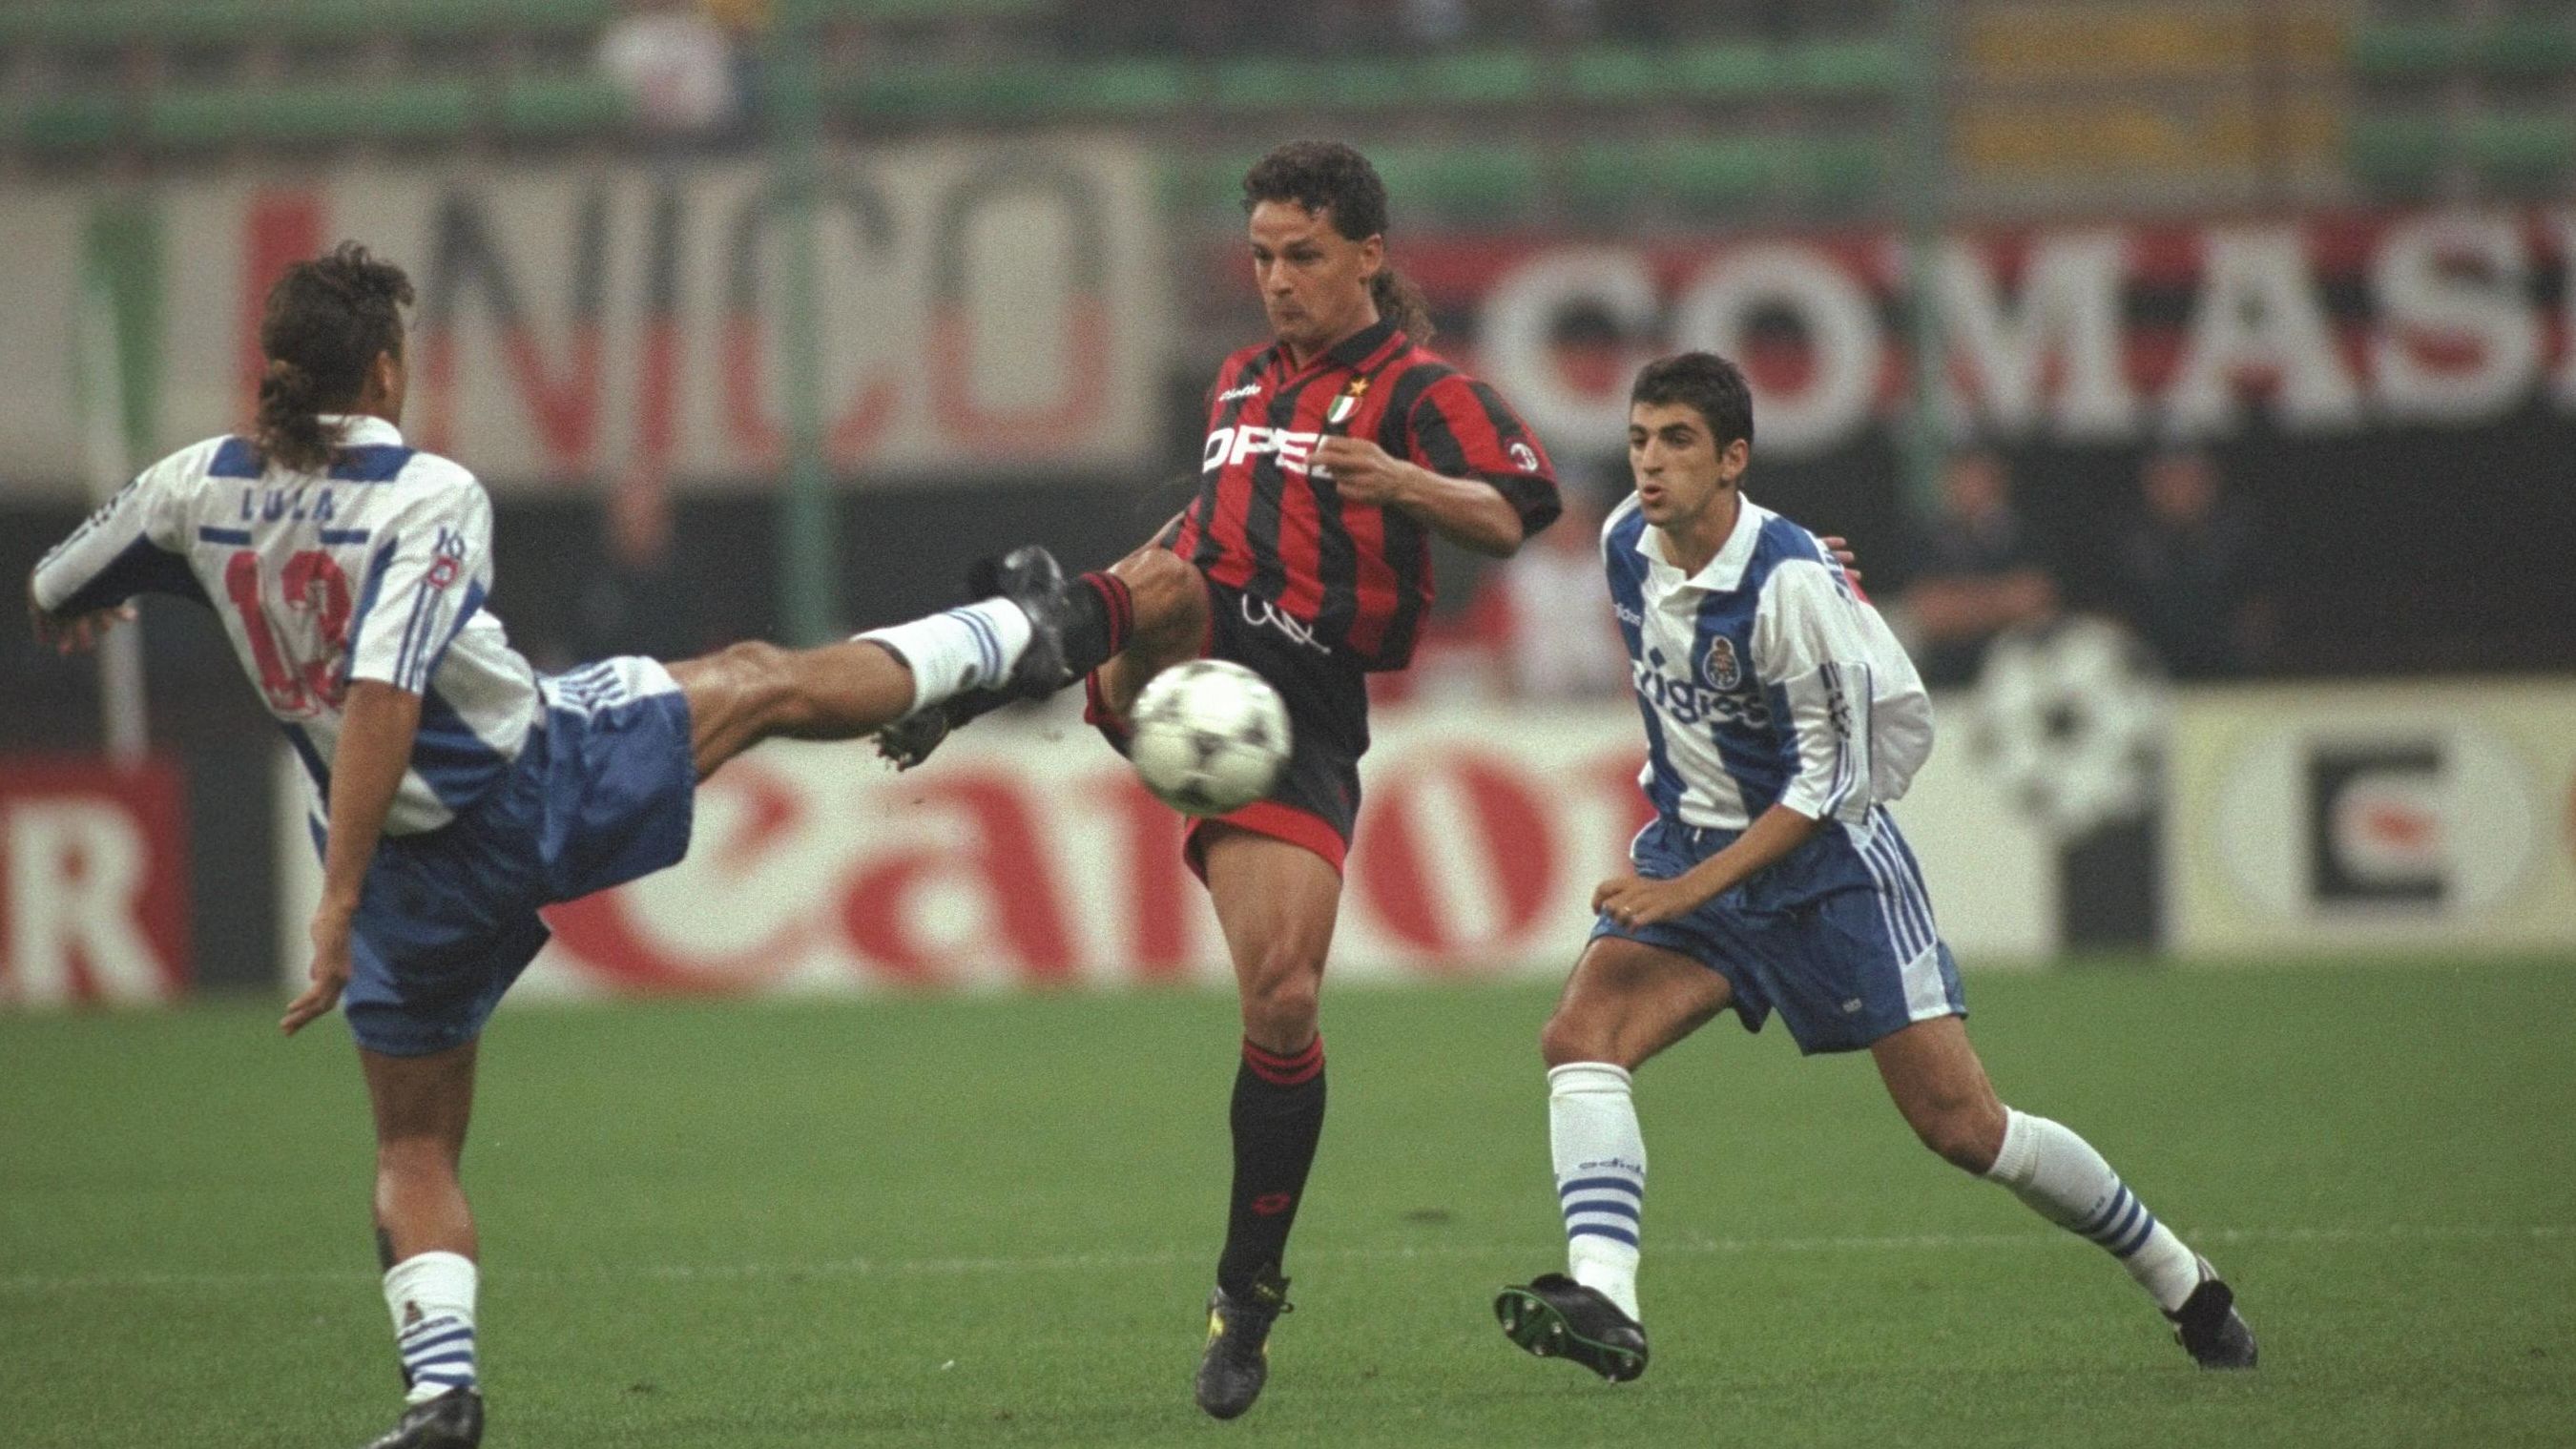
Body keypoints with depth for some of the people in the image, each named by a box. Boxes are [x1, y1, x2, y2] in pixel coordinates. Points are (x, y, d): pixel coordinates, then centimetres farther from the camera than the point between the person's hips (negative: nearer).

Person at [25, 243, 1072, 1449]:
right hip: (547, 783, -3)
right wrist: (337, 910, -32)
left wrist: (71, 611, 36)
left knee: (414, 1152, 15)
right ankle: (1004, 639, 41)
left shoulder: (200, 487, -6)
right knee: (760, 681, 22)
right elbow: (380, 704, -30)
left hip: (420, 873, 3)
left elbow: (51, 602, 10)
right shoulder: (430, 498, -20)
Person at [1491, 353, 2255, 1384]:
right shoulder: (1626, 547, -3)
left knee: (1961, 1125, -4)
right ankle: (1602, 1304, -31)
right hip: (1691, 845, 6)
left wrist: (1690, 888, -23)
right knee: (1578, 1037, -20)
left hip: (1824, 861, -6)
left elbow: (1832, 778, -20)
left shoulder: (1791, 585, -24)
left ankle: (2181, 1283, 15)